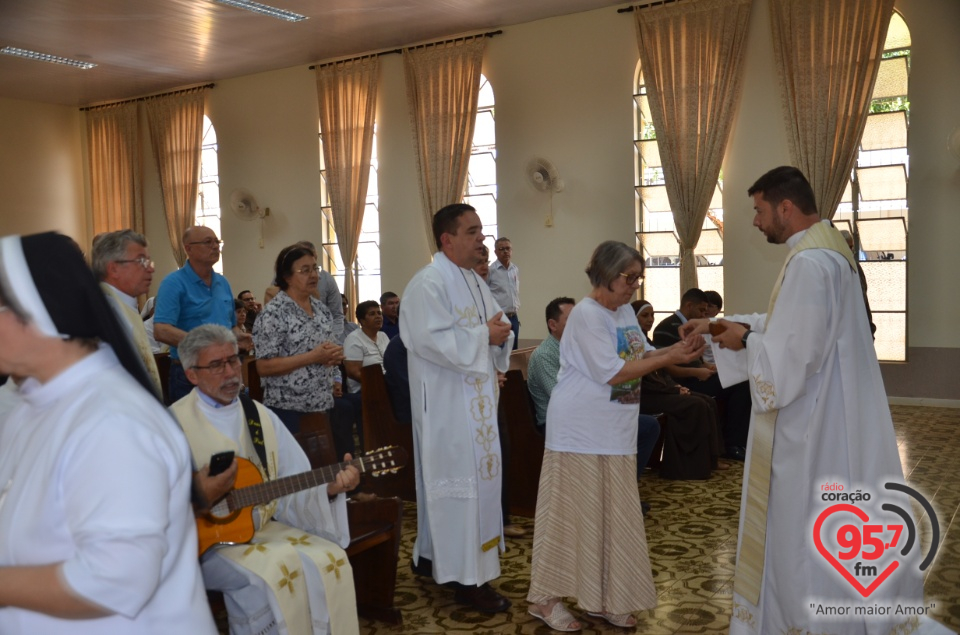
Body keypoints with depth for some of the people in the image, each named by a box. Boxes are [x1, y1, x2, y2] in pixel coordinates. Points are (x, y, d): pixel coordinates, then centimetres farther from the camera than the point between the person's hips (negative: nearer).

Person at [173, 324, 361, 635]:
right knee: (273, 573, -29)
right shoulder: (175, 422, -6)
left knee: (329, 560, -17)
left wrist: (329, 488, -14)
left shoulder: (262, 416, 8)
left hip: (266, 527, 5)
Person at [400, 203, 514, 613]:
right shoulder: (429, 283, -15)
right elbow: (431, 339, -25)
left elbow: (494, 325, 18)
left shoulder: (475, 282, 14)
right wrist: (484, 335, -19)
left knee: (465, 477, 16)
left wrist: (501, 332, -5)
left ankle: (432, 555, 30)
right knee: (459, 479, -4)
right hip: (446, 401, -10)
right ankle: (468, 577, 5)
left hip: (476, 397, 10)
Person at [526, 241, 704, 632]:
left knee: (612, 517, 12)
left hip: (614, 433, 8)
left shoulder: (625, 312, 10)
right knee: (571, 515, 1)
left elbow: (638, 358, 12)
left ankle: (603, 598, 24)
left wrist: (675, 349, -4)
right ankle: (546, 598, 14)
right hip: (581, 432, -8)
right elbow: (612, 372, -22)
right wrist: (669, 359, -20)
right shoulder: (586, 314, -17)